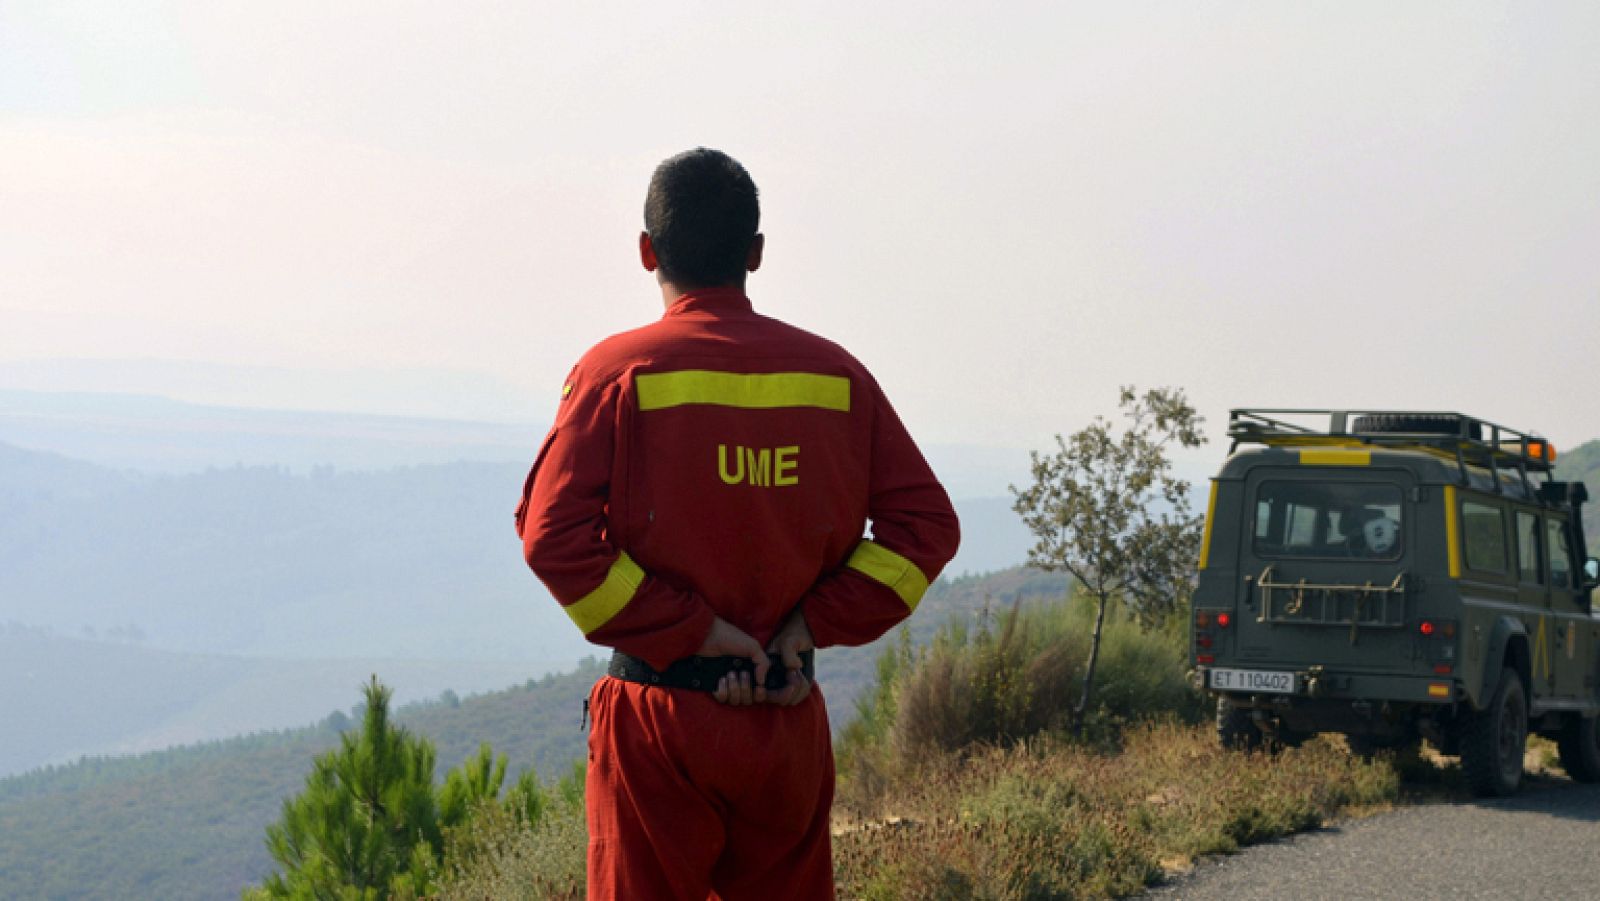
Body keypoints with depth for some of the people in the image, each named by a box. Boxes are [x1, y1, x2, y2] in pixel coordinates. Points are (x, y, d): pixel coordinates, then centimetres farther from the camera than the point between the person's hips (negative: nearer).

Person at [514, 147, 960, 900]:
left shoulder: (619, 372, -6)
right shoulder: (833, 374, 4)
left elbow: (554, 534, -16)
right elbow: (926, 524, 2)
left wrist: (685, 631, -11)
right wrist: (814, 624, -2)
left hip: (657, 715, -3)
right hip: (790, 723, 3)